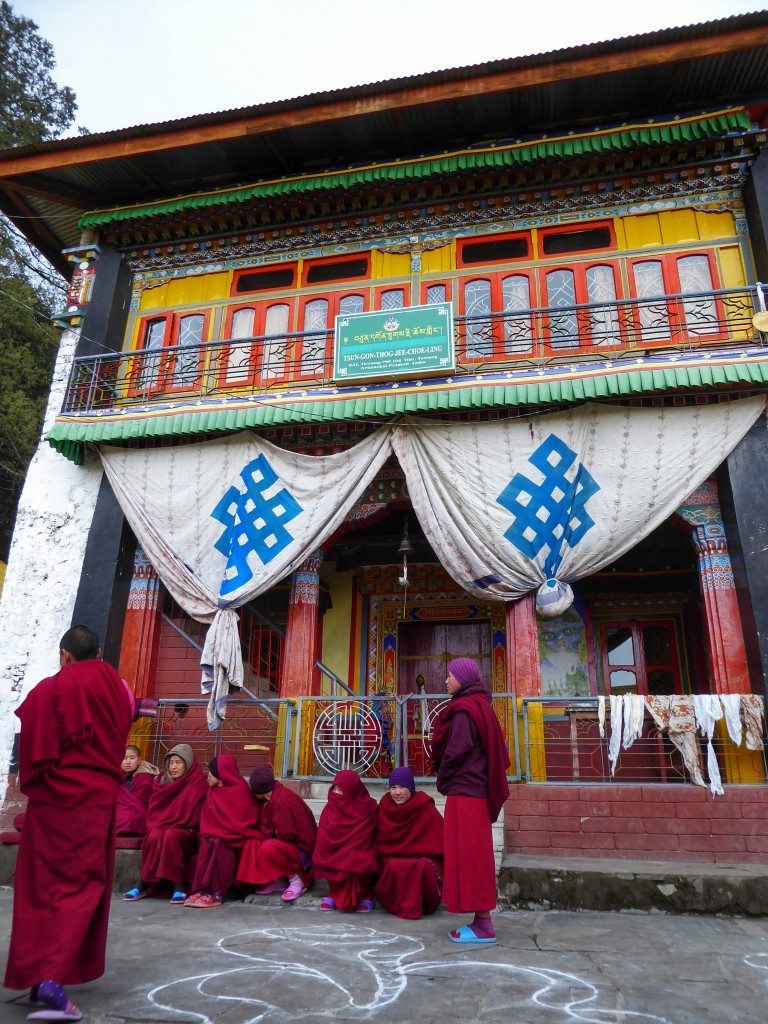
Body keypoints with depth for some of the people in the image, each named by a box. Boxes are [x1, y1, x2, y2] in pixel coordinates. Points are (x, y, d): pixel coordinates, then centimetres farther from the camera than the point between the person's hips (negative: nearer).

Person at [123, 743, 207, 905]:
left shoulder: (198, 783, -3)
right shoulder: (162, 782, 12)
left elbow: (193, 816, -10)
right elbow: (153, 811, 12)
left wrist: (164, 825, -12)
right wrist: (155, 826, -8)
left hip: (186, 833, -4)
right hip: (160, 828, 4)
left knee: (170, 836, -35)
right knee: (154, 837, -29)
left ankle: (179, 886, -30)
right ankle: (143, 884, -22)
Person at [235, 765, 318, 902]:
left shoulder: (282, 801, -23)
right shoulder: (276, 797, 5)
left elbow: (287, 837, -23)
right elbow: (272, 830, 15)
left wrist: (264, 841, -10)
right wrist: (260, 839, -1)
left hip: (301, 849, -10)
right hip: (287, 845, 10)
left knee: (268, 848, -33)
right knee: (253, 844, 1)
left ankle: (296, 881, -13)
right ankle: (278, 880, 2)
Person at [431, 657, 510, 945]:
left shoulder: (464, 709, -13)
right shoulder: (478, 706, 14)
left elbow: (456, 751, -19)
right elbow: (497, 750, 17)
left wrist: (442, 780, -2)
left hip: (464, 792, -10)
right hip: (477, 789, 10)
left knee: (468, 853, -4)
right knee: (476, 854, 12)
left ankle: (483, 926, 1)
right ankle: (482, 920, 18)